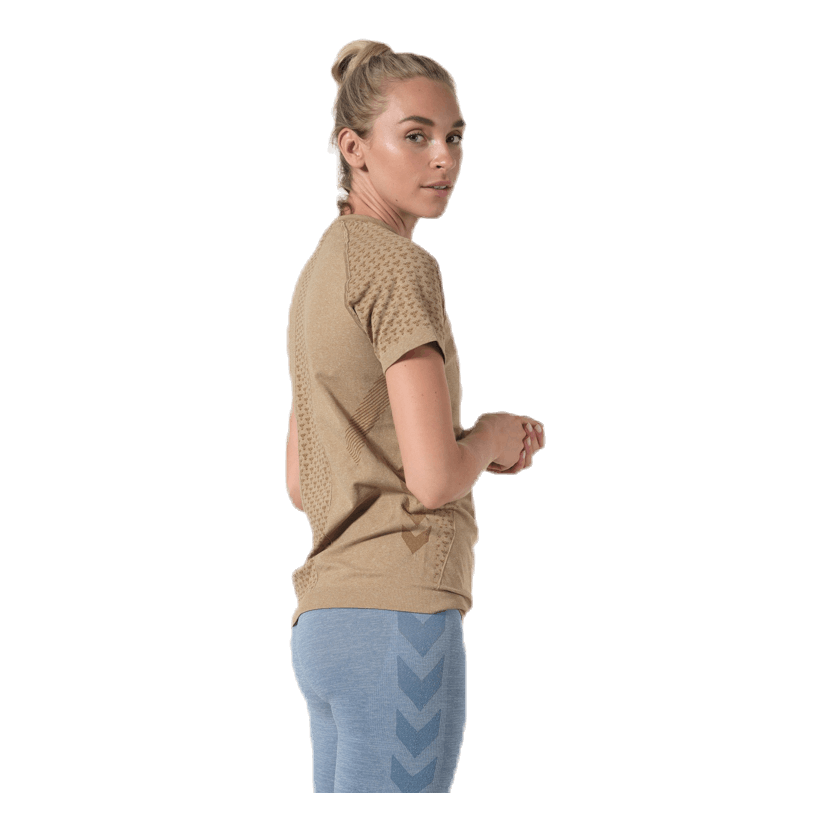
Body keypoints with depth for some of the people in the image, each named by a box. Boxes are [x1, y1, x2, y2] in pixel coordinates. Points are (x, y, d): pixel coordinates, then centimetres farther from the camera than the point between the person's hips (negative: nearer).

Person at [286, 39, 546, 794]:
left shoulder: (320, 271, 18)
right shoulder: (400, 265, -10)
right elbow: (433, 478, -19)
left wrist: (477, 452, 15)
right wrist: (490, 437, 3)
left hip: (326, 618, 9)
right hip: (398, 617, -9)